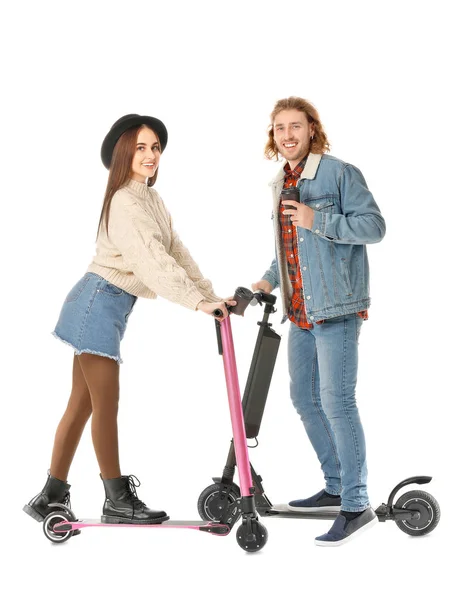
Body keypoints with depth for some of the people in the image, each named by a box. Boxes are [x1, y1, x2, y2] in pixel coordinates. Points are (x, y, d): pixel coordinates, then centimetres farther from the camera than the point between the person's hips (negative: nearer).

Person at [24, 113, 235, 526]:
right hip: (99, 302, -9)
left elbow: (176, 251, 10)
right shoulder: (126, 203, -17)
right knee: (106, 404, -1)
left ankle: (52, 497, 17)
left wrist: (212, 296, 2)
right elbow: (152, 261, -27)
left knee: (82, 404, 10)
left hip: (111, 306, 9)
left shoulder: (152, 199, 14)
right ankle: (118, 501, 8)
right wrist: (198, 302, -32)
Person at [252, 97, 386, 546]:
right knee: (305, 399, 14)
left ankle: (356, 506, -7)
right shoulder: (282, 184, 16)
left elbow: (373, 225, -14)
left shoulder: (339, 173, -8)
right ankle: (336, 487, 27)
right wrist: (269, 280, 14)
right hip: (300, 310, 9)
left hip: (336, 307, -9)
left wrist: (319, 221, -21)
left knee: (336, 400, -12)